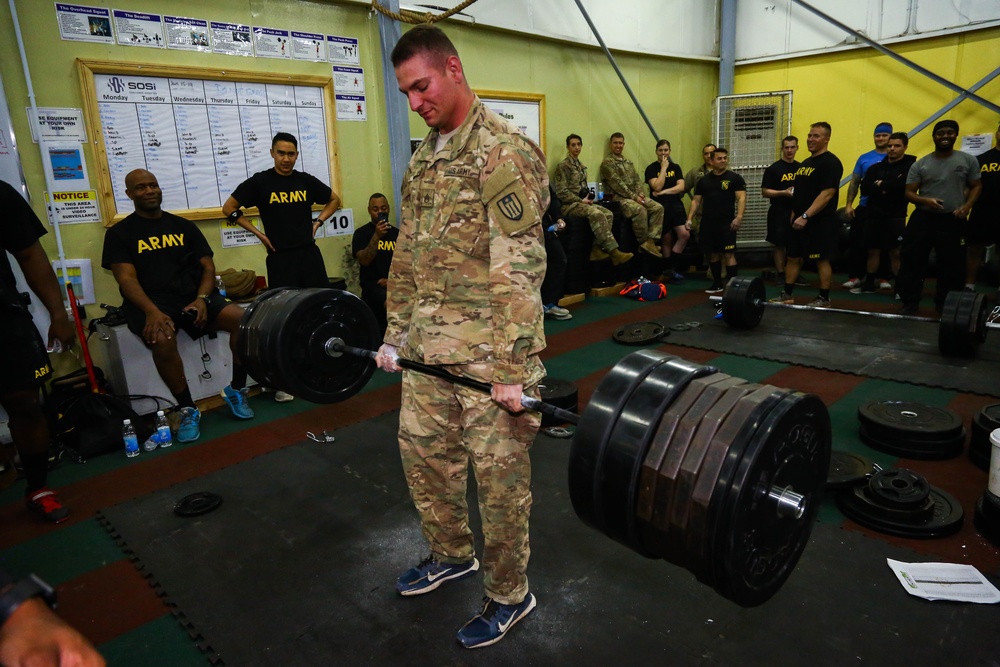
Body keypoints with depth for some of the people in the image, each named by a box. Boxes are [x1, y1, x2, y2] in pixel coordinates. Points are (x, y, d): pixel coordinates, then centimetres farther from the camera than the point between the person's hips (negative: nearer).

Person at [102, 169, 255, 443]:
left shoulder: (184, 226, 16)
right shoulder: (119, 233, 7)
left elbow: (208, 266, 10)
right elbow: (127, 278, -5)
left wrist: (202, 298, -11)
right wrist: (152, 311, -24)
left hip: (193, 296, 3)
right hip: (150, 302, -3)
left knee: (242, 319, -25)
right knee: (162, 339, -38)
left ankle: (236, 391, -4)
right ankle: (188, 409, -17)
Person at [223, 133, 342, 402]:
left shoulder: (306, 180, 6)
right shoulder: (260, 181, -2)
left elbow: (334, 200, 21)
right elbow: (229, 209, 2)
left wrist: (317, 223, 9)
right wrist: (258, 233, -2)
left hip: (309, 254, 3)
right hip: (280, 258, -3)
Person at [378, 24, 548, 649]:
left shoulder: (504, 150, -13)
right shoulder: (425, 157, 14)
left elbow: (519, 267, -20)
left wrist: (514, 370, -22)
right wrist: (396, 333, 15)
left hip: (487, 348, -8)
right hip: (427, 344, 8)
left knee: (499, 472, 5)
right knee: (423, 451, 18)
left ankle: (510, 595, 28)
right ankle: (452, 555, 43)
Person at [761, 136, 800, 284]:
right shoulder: (773, 169, -4)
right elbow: (764, 192, -8)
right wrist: (784, 192, -20)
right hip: (779, 212, -4)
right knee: (780, 244, 1)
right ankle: (780, 274, 9)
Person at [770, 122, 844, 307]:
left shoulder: (830, 163, -12)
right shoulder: (805, 163, 16)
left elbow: (827, 194, -21)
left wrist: (806, 216, -25)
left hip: (820, 221, -9)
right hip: (799, 220, 9)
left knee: (821, 260, -2)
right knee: (792, 257, 10)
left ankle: (824, 299, 6)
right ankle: (786, 294, 18)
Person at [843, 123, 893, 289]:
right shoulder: (864, 158, 8)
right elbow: (854, 183, 8)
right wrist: (849, 204, -1)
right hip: (864, 207, 2)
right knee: (857, 243, 1)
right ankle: (854, 277, 9)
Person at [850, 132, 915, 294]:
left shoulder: (911, 165, -1)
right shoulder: (876, 167, 11)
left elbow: (904, 185, -19)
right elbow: (864, 189, 0)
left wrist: (881, 184, -9)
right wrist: (890, 187, -12)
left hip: (895, 216, -4)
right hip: (873, 215, 4)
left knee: (896, 253, -2)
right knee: (873, 251, 11)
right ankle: (868, 284, 20)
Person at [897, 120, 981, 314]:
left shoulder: (968, 160, 4)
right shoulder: (920, 164, 3)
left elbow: (976, 186, 7)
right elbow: (909, 193, 1)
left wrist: (967, 205, -11)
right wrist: (925, 200, -19)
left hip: (952, 220, 0)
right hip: (923, 218, 0)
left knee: (951, 265, 6)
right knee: (912, 260, -3)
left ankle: (945, 306, 19)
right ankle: (910, 302, 8)